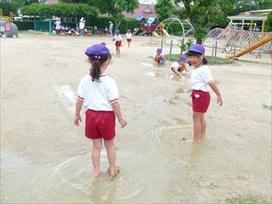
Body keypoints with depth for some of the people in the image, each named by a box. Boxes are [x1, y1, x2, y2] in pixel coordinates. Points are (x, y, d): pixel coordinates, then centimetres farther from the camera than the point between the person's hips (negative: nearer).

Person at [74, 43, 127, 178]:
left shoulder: (85, 80, -7)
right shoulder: (109, 82, -18)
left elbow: (79, 100, -2)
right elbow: (114, 103, -16)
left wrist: (77, 115, 12)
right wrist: (120, 118, -5)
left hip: (91, 115, 3)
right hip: (106, 116, -3)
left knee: (96, 146, 18)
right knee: (110, 145, 18)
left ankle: (96, 171, 29)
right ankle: (112, 170, 34)